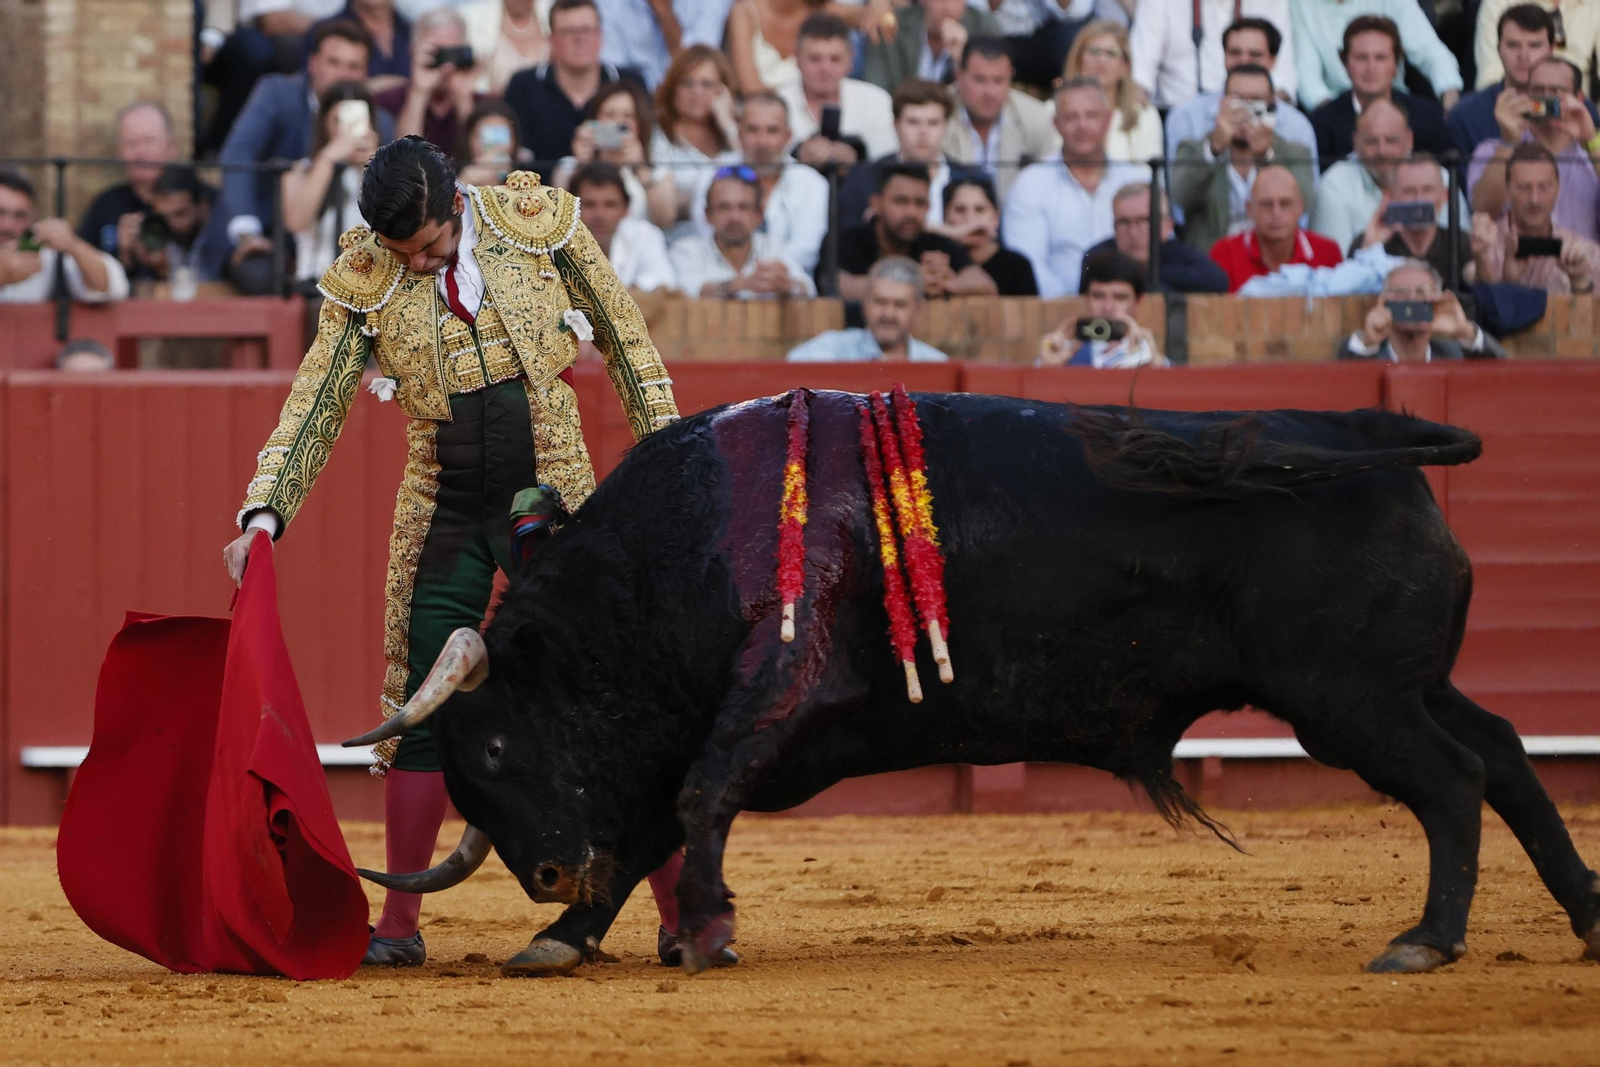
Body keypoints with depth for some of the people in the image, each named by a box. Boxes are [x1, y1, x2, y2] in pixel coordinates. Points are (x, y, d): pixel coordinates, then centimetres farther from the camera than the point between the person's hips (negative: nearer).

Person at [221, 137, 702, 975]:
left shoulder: (536, 221, -8)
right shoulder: (362, 282, -6)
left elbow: (623, 337, 3)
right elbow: (315, 404, -4)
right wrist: (263, 517, -14)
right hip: (444, 519, 2)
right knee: (422, 710, 1)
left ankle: (681, 908, 4)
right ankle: (399, 926, 9)